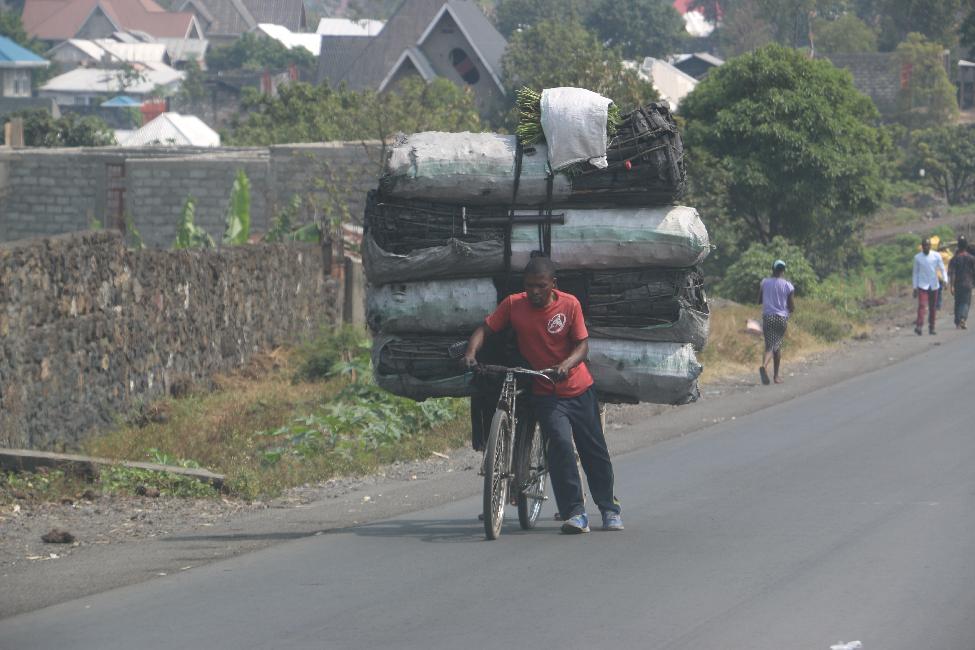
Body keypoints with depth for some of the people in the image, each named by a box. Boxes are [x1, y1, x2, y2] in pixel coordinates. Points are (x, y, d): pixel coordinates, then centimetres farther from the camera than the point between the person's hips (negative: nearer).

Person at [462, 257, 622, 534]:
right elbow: (485, 329, -5)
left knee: (594, 450, 9)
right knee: (559, 443, -21)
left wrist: (566, 365, -30)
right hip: (545, 393, -1)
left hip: (579, 389, 1)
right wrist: (471, 352, -26)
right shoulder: (514, 305, -7)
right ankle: (575, 512, -16)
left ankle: (609, 508, 28)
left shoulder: (569, 304, -9)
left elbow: (582, 345, -10)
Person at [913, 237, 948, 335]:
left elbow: (942, 269, 2)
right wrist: (915, 287, 5)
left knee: (933, 307, 6)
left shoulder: (936, 256, 0)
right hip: (922, 286, -1)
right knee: (922, 305, -16)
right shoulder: (917, 257, 1)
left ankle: (931, 327, 15)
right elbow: (915, 273, 8)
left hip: (934, 286, 2)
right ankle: (919, 326, -24)